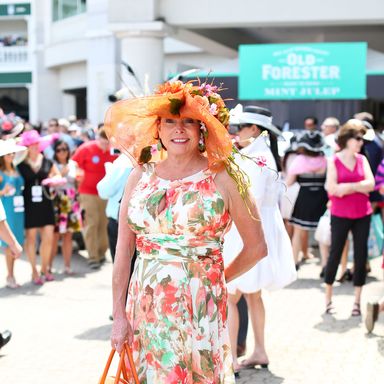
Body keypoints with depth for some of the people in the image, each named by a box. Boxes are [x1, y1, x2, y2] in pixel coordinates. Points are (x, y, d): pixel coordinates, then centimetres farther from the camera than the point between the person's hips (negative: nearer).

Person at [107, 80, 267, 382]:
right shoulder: (141, 175, 5)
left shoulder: (223, 177, -5)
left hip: (199, 309, -3)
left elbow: (256, 247, 1)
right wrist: (119, 315, 2)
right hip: (145, 309, 3)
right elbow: (124, 251, 5)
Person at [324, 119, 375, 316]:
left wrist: (348, 187, -15)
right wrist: (360, 186, -10)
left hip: (362, 215, 3)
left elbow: (370, 185, -5)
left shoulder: (362, 159, 6)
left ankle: (357, 301, 12)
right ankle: (328, 298, 17)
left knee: (361, 255, 3)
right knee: (335, 254, 3)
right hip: (340, 215, -3)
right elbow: (332, 189, -14)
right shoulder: (334, 161, -4)